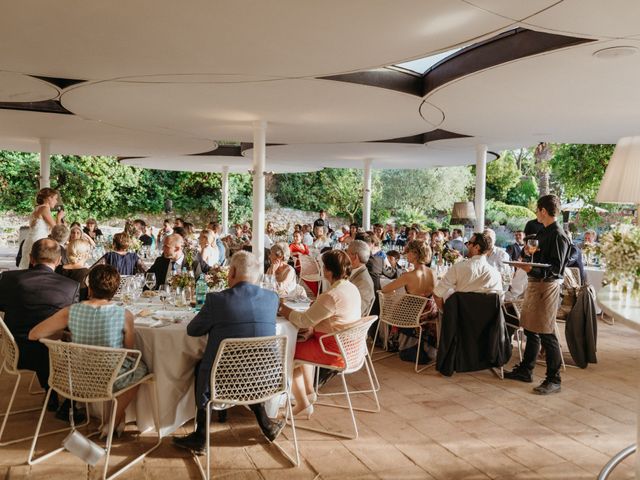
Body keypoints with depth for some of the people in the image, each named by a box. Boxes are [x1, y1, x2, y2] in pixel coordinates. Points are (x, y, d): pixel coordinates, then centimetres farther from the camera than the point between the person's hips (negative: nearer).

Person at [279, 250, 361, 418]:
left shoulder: (332, 295, -27)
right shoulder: (352, 288, 3)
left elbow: (303, 321, -21)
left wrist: (282, 308, -6)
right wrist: (314, 327, 1)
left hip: (334, 352, -9)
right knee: (304, 342, 28)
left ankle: (303, 405, 14)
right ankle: (309, 392, 35)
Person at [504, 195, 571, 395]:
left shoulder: (558, 235, -14)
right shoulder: (542, 232, 15)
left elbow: (556, 267, -20)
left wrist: (533, 268, -30)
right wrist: (530, 253, 7)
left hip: (548, 286, -10)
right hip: (535, 283, 10)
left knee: (546, 334, -5)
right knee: (531, 330, 16)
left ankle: (553, 380, 5)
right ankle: (525, 370, 27)